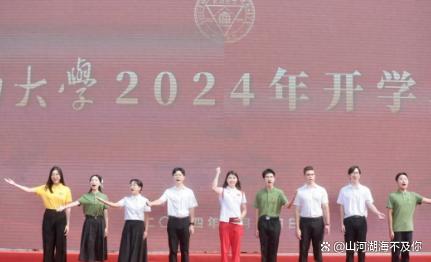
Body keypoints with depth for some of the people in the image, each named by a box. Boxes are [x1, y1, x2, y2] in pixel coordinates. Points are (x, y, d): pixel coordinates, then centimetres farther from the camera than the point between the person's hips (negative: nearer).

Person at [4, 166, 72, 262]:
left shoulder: (66, 189, 0)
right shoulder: (45, 188, 4)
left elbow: (68, 208, 2)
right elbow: (29, 190, 1)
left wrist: (67, 224, 0)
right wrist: (14, 184, -6)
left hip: (61, 218, -1)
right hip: (48, 217, 1)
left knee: (60, 246, 3)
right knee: (48, 245, 5)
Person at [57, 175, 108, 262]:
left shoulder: (104, 197, 5)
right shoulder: (86, 196, 4)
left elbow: (105, 214, 4)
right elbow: (76, 203, -13)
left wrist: (106, 227, -1)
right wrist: (64, 207, -30)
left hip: (100, 223, 0)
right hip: (89, 222, 0)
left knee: (99, 247, 3)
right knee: (89, 246, -4)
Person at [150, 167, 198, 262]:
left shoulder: (189, 192, 4)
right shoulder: (169, 191, 2)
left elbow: (191, 209, 5)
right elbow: (160, 200, -15)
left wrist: (191, 224, 2)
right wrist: (150, 203, -35)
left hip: (185, 221, 0)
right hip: (173, 221, 0)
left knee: (184, 249, 5)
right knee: (173, 249, 3)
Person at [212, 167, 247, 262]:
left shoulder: (241, 193, 12)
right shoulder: (223, 191, 3)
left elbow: (244, 209, 14)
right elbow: (214, 187, -20)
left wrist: (241, 217, -5)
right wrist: (217, 174, -17)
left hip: (237, 223, 3)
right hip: (225, 223, -2)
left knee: (236, 249, 4)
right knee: (224, 249, 0)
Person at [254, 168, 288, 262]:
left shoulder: (279, 192, 2)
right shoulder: (259, 193, 6)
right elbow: (257, 211, 9)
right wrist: (257, 227, 8)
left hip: (274, 222, -1)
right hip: (263, 222, 1)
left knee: (273, 248, 4)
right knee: (264, 249, 4)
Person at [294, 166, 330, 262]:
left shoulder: (321, 190, 3)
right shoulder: (300, 191, 0)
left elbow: (325, 208, 4)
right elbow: (297, 210, 0)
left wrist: (327, 224, -3)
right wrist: (297, 228, -4)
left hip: (318, 221, 1)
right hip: (305, 221, -1)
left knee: (317, 250, 9)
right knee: (303, 251, 3)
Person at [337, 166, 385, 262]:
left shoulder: (365, 190, 5)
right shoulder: (344, 190, 5)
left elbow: (369, 204, -4)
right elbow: (342, 207, 6)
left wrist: (377, 213, -24)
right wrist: (342, 223, 2)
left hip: (361, 220, 1)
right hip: (349, 220, -1)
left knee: (362, 247, 5)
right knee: (349, 248, 2)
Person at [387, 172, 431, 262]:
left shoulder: (413, 196, 7)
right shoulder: (392, 196, -4)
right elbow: (390, 214, -5)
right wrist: (390, 230, -9)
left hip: (409, 229, 4)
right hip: (397, 229, -4)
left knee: (406, 254, 10)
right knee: (396, 254, 0)